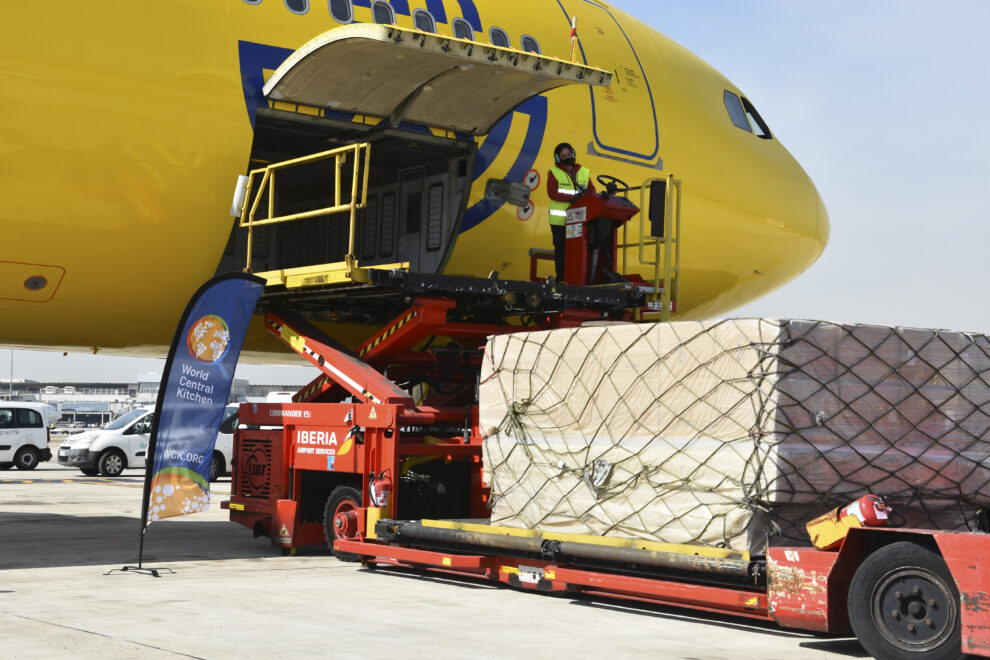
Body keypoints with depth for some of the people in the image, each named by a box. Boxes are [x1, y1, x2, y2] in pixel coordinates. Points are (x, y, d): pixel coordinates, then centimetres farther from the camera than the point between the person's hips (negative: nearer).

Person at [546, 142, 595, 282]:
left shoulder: (584, 172, 15)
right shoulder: (554, 173, 2)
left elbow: (592, 190, 11)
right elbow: (552, 193, -10)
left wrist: (587, 192, -14)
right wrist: (573, 197, -19)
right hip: (560, 219, -3)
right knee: (561, 248, -2)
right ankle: (561, 277, 3)